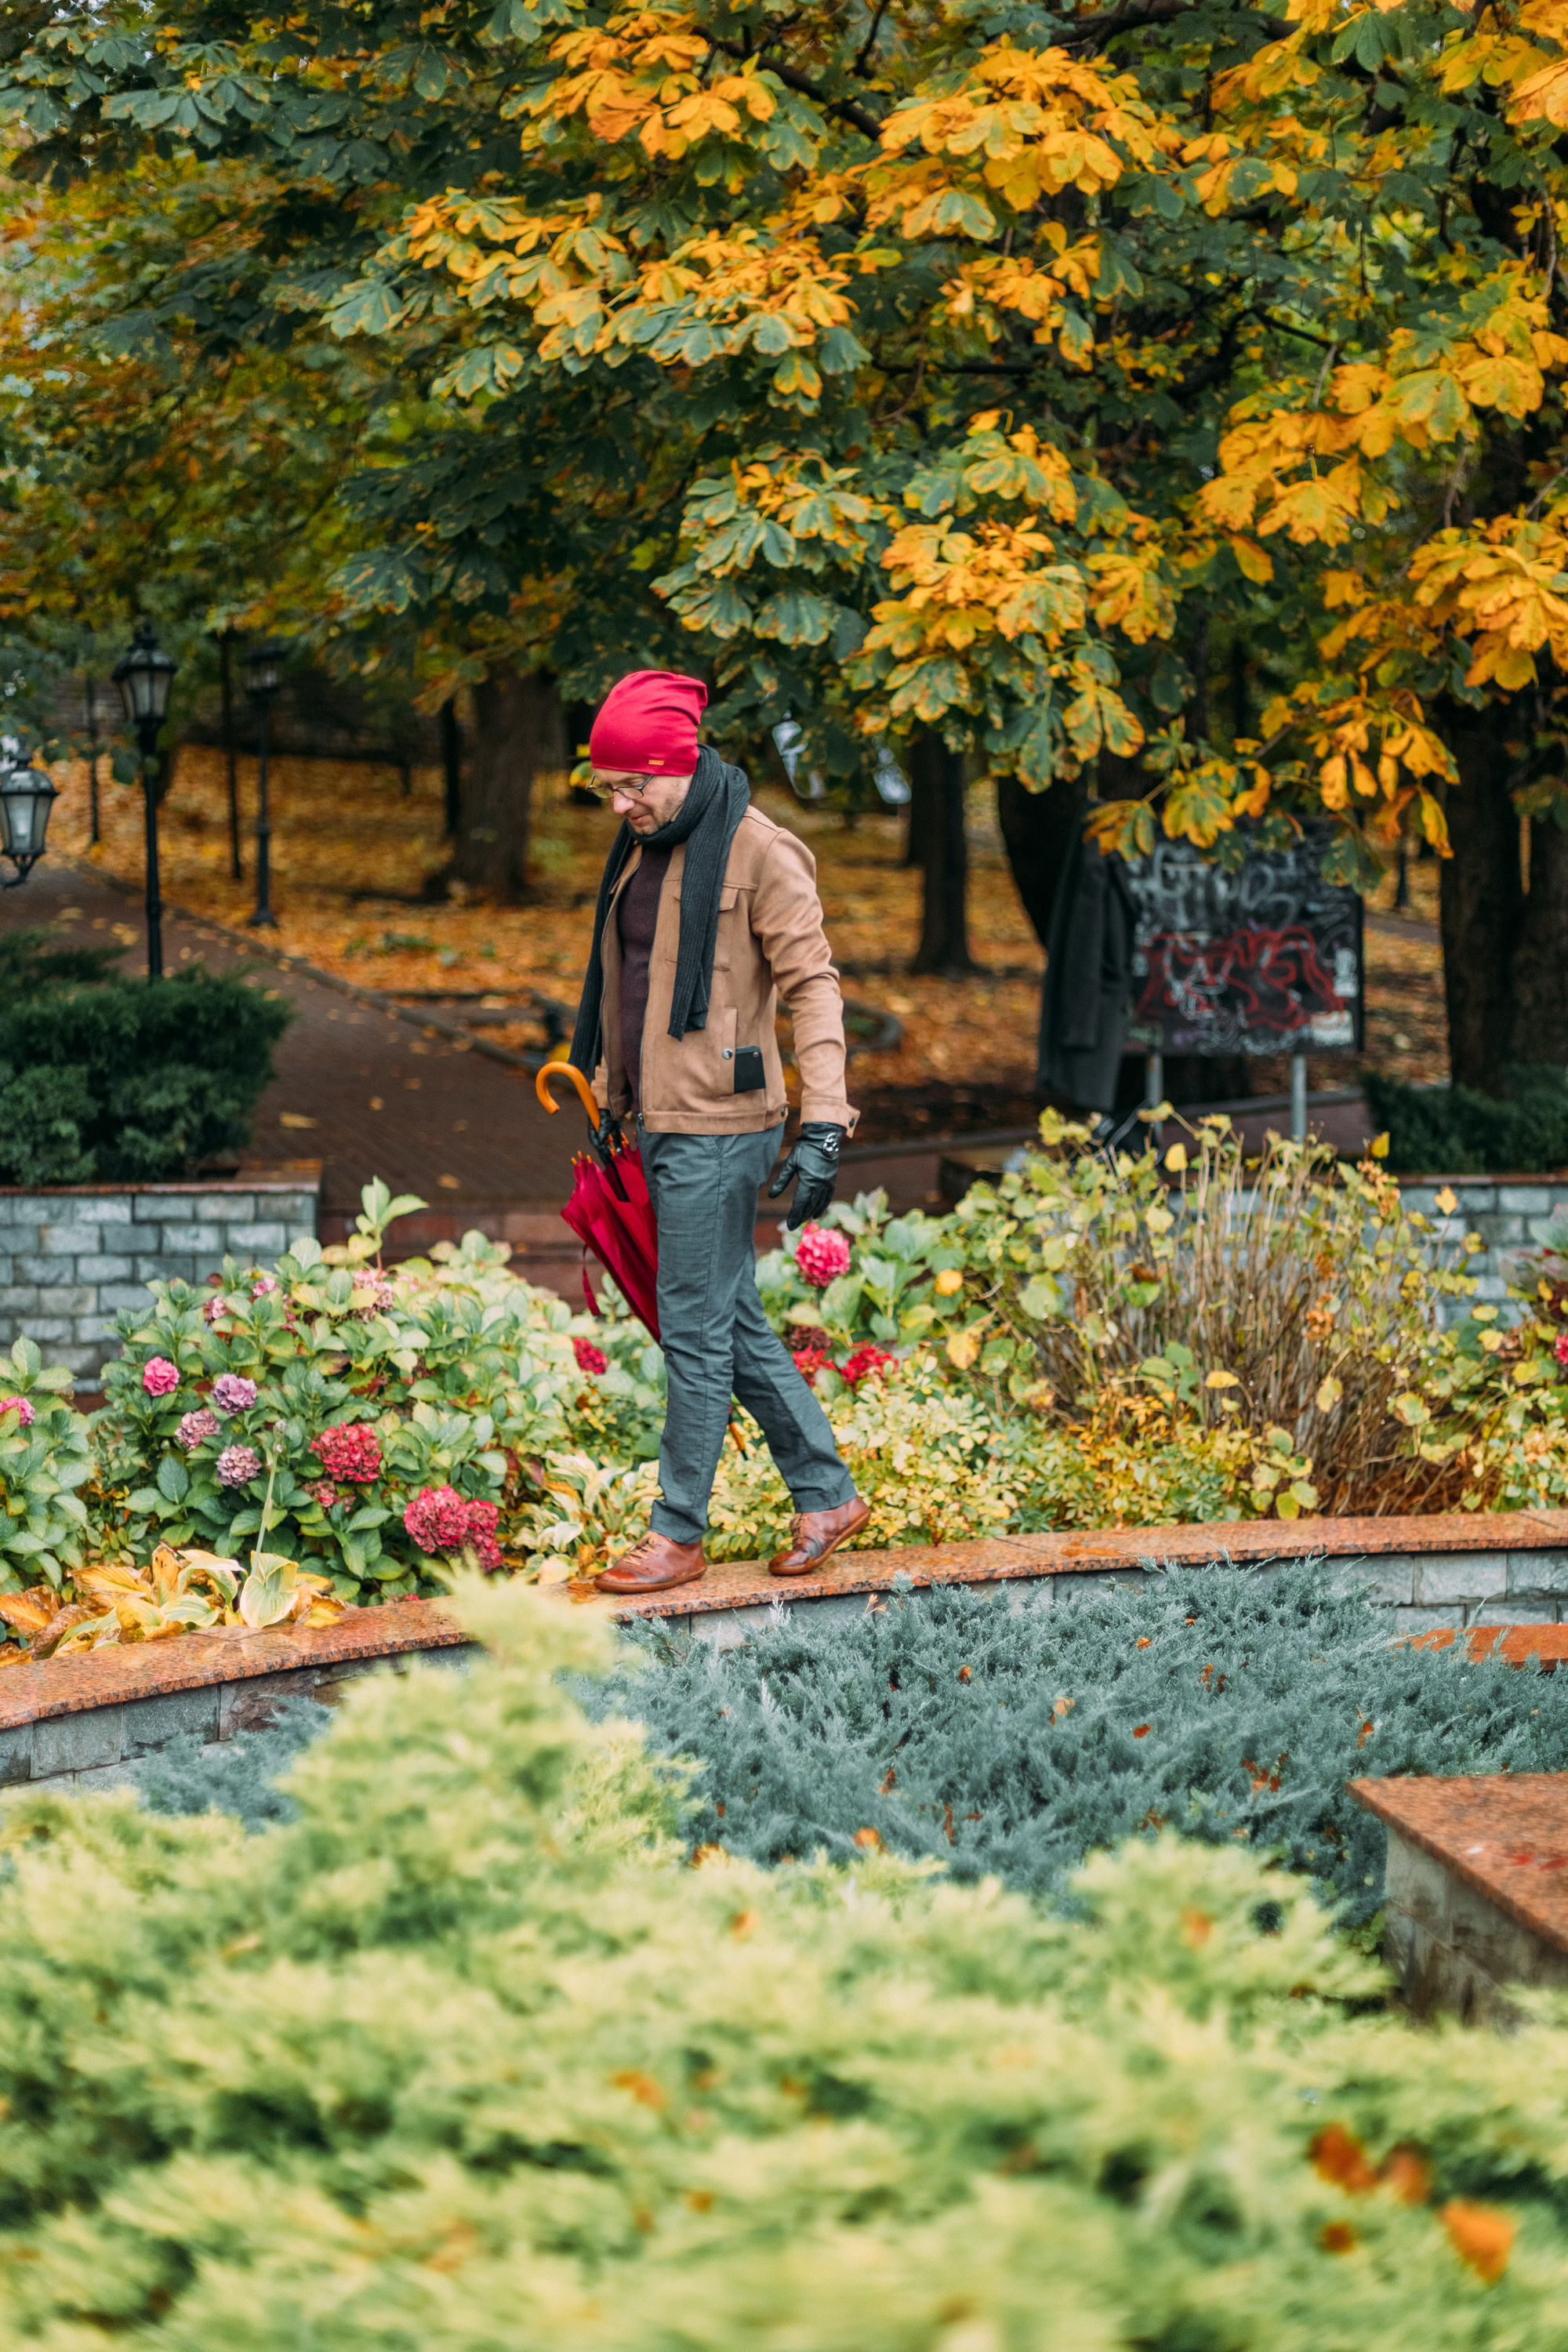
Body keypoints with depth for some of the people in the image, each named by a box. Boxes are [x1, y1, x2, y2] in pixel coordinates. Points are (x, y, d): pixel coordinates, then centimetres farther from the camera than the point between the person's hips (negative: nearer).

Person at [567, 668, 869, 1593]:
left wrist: (823, 1125, -21)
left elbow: (814, 985, -14)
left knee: (697, 1328, -2)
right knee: (736, 1319, 13)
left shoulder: (757, 851, -13)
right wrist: (611, 1096, 24)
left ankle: (680, 1533, 6)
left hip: (719, 1125, -8)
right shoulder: (642, 847, 12)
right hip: (661, 1122, 8)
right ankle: (827, 1494, 23)